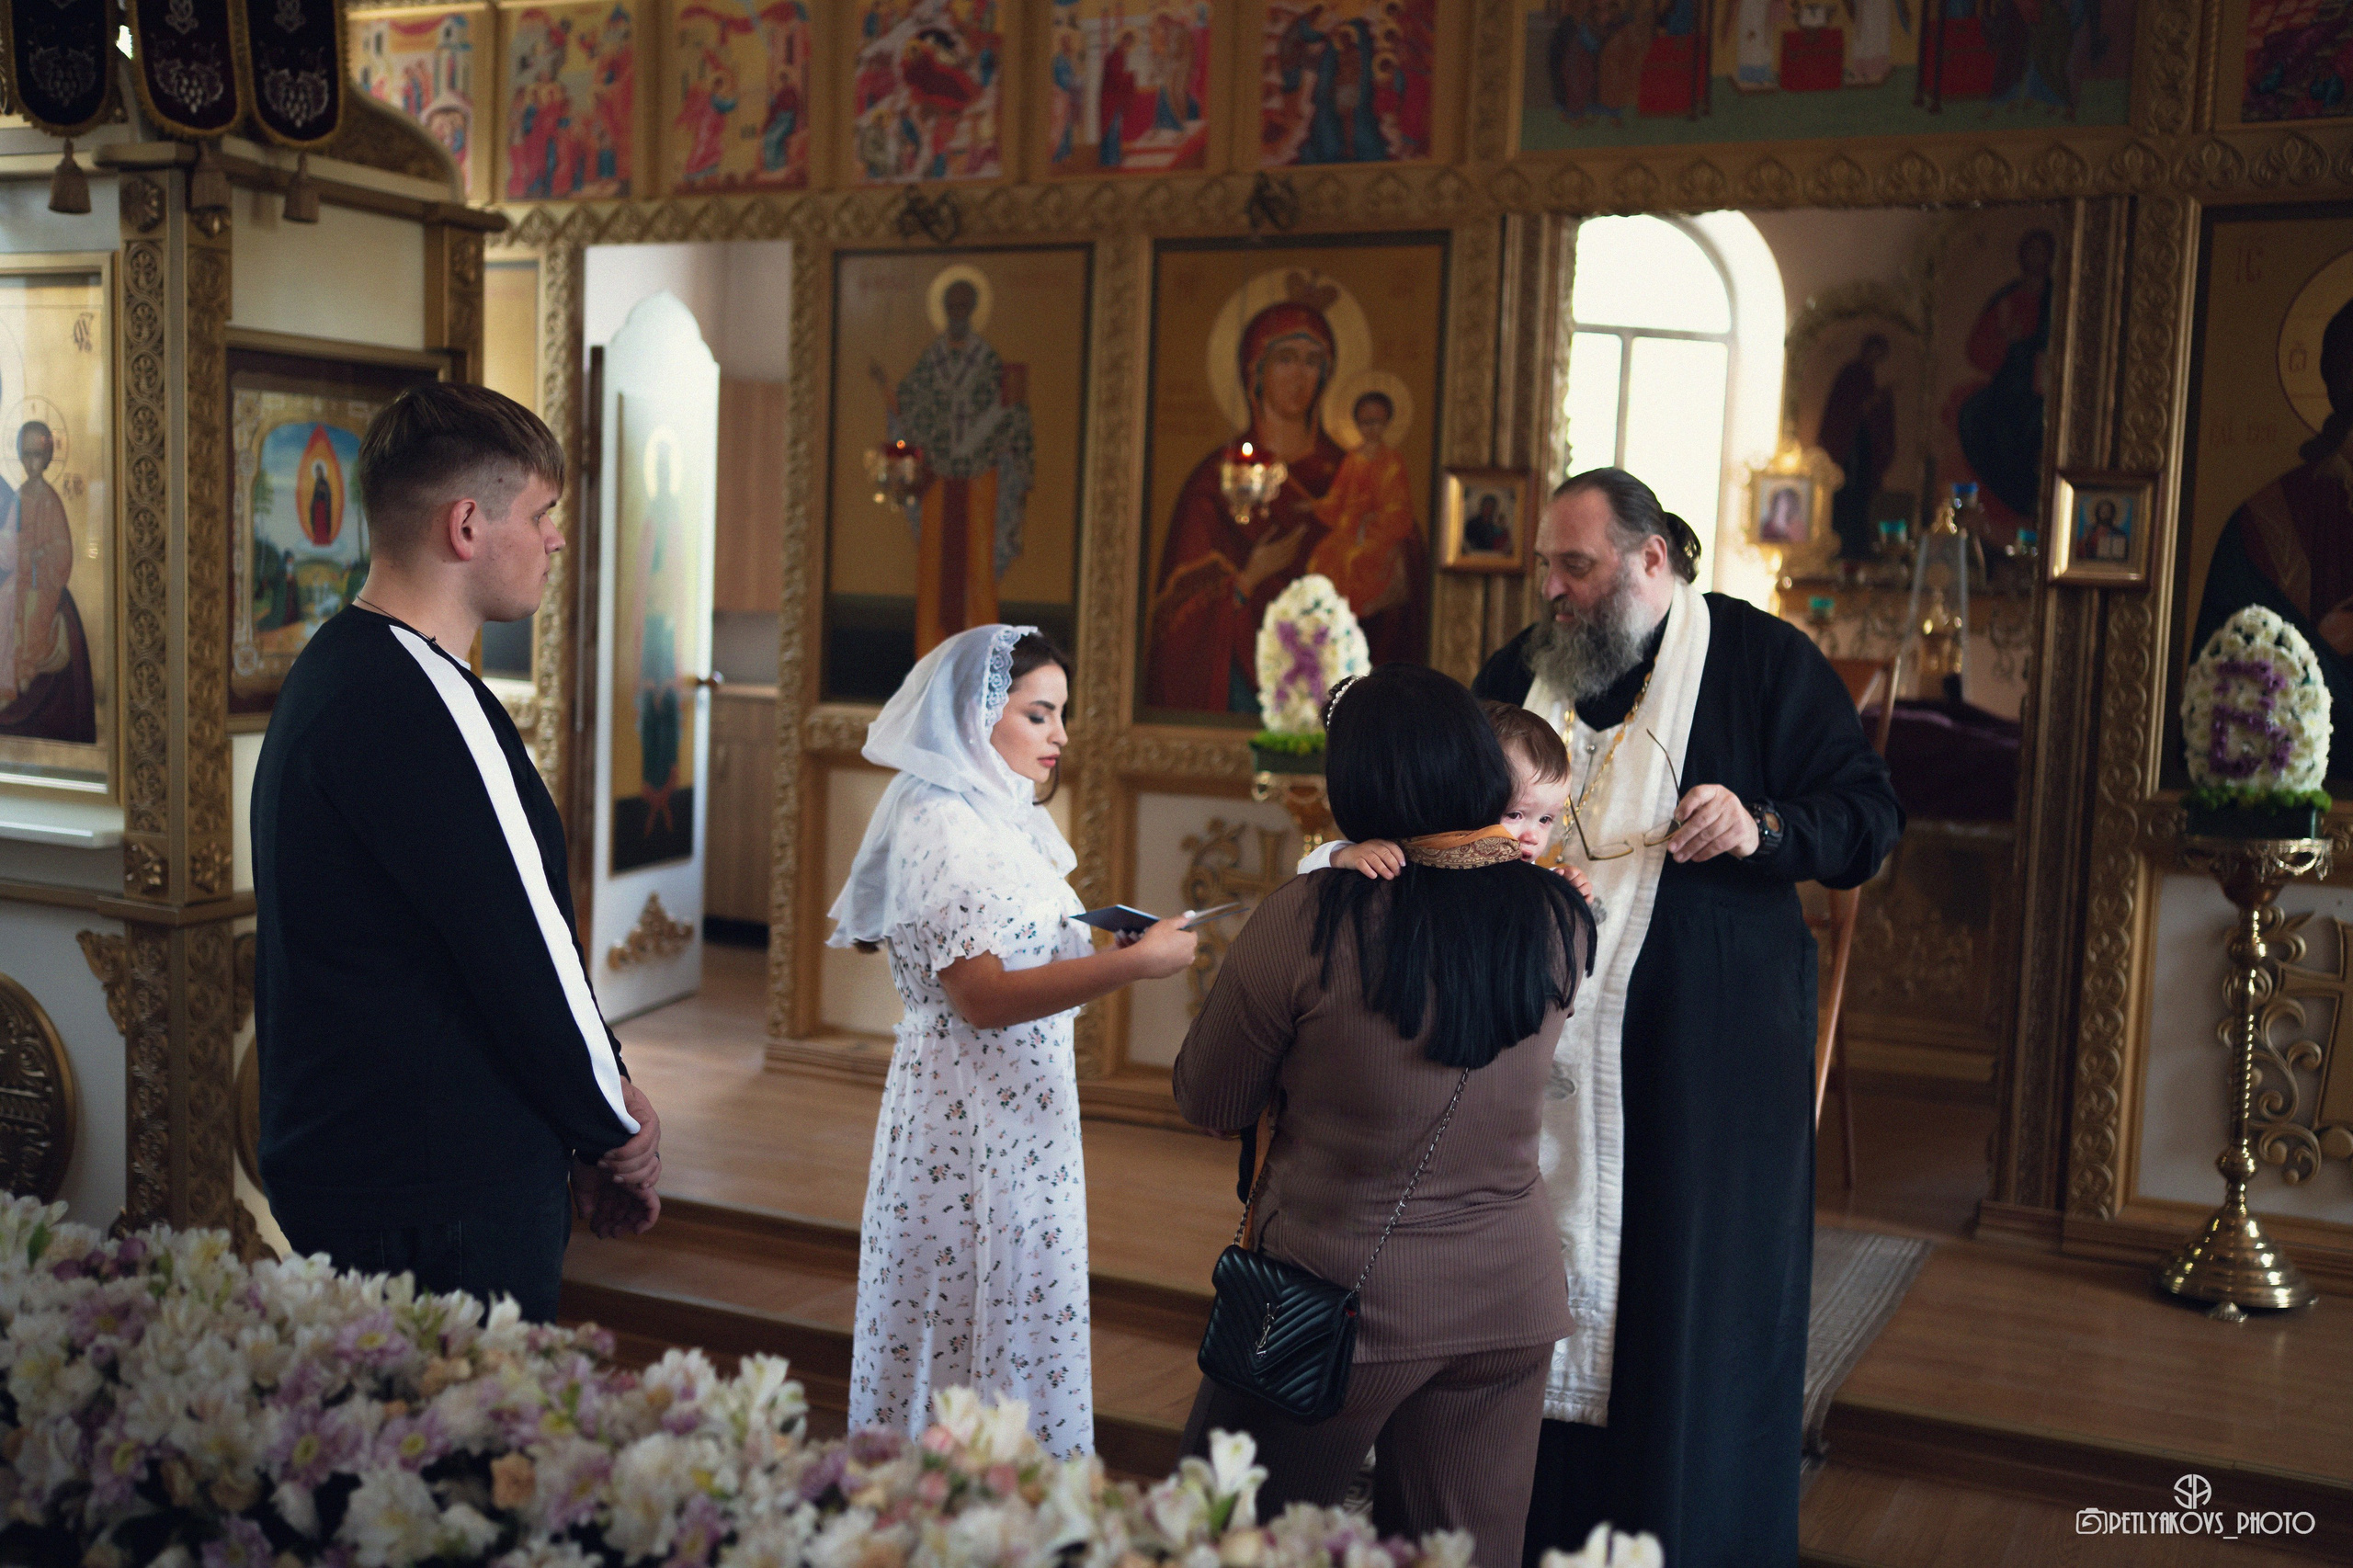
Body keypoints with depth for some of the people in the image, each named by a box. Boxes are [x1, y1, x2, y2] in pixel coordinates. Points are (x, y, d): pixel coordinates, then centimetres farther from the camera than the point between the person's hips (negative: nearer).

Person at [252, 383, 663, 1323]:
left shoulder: (336, 671, 14)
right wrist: (615, 1129, -2)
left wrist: (592, 1121, 12)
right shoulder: (420, 700, -19)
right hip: (443, 1197, -10)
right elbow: (519, 942, -19)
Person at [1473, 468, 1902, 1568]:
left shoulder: (1763, 659, -1)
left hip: (1706, 1053, -4)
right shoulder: (1516, 673, 11)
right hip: (1547, 1044, 4)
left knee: (1696, 1304, 0)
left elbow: (1870, 816, -2)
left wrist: (1764, 825, -21)